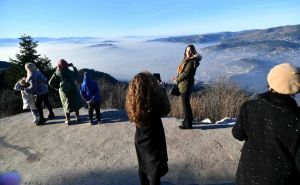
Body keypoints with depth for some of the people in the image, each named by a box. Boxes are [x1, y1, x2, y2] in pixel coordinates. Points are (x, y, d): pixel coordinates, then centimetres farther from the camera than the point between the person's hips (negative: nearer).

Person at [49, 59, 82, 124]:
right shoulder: (70, 72, -12)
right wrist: (73, 66, 15)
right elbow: (76, 74, 9)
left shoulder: (56, 74, -12)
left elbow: (51, 83, -8)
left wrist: (57, 87, 5)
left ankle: (68, 120, 20)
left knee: (66, 107, 14)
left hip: (64, 93, 1)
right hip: (73, 91, 0)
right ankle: (77, 118, 22)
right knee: (76, 105, 15)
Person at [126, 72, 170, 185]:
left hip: (139, 140, 6)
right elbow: (166, 109, -10)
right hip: (154, 141, -6)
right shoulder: (154, 103, -31)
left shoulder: (132, 103, -16)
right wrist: (161, 90, -2)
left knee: (143, 166, 27)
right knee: (155, 169, 13)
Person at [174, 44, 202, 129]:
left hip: (186, 85, -9)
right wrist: (177, 78, -1)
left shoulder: (191, 61, -15)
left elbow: (186, 73, -20)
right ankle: (189, 119, 38)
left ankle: (187, 124, 10)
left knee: (185, 104, -2)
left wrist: (177, 79, -8)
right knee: (186, 103, 21)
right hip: (183, 84, 9)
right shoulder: (186, 59, 12)